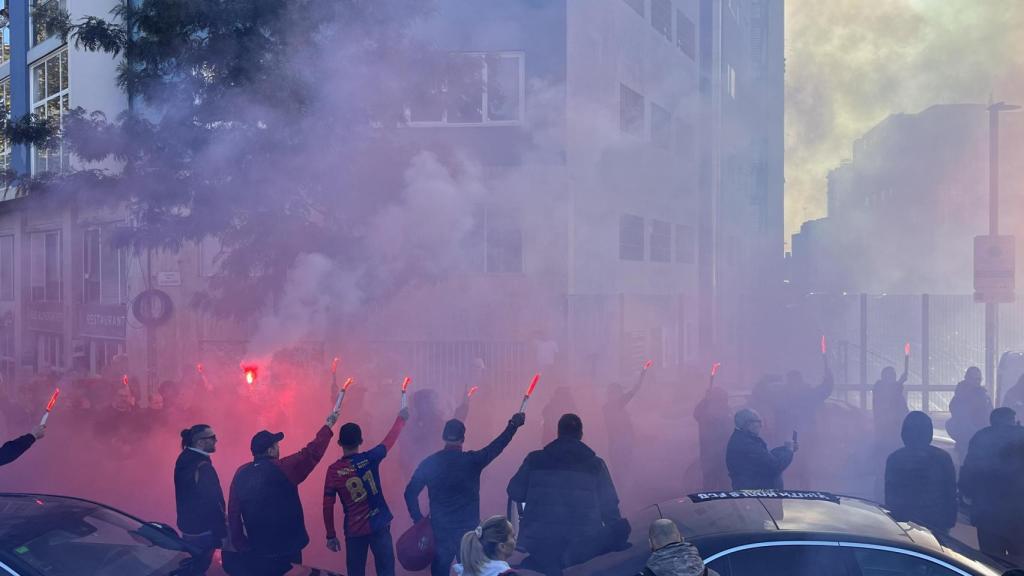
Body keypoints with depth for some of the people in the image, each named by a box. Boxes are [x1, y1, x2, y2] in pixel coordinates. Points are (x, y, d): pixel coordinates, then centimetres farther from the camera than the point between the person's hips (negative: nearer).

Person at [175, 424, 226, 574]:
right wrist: (222, 534, -19)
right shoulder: (202, 467, -25)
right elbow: (211, 503, -24)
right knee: (199, 567, 5)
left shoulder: (184, 459, 3)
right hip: (202, 530, -9)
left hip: (188, 524, 9)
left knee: (195, 566, 22)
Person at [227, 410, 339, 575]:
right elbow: (312, 452, -5)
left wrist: (241, 544, 7)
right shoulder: (283, 469, -12)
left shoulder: (241, 474, 0)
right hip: (285, 549, -4)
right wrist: (328, 425, 7)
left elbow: (233, 511, 1)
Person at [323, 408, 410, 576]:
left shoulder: (334, 470, -7)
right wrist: (401, 418, 26)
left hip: (354, 531, 0)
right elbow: (390, 440, 10)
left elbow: (328, 506, -5)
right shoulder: (370, 459, -7)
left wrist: (331, 536, 5)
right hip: (379, 526, 0)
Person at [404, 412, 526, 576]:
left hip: (440, 531, 1)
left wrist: (419, 520, 8)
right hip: (468, 531, -1)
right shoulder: (472, 461, -9)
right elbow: (498, 445, 1)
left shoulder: (429, 463, -3)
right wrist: (513, 425, 13)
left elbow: (410, 493, 0)